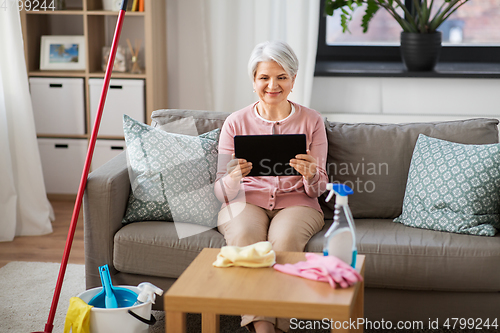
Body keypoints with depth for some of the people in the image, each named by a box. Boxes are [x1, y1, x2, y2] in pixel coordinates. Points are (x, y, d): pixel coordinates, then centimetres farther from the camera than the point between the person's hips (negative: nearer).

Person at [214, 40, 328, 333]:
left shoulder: (312, 121, 5)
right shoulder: (236, 122, 4)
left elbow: (318, 189, 3)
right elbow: (223, 193, 0)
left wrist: (310, 175, -21)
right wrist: (234, 177, -24)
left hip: (296, 202, 0)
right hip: (246, 201, 0)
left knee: (285, 237, -34)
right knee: (244, 236, -34)